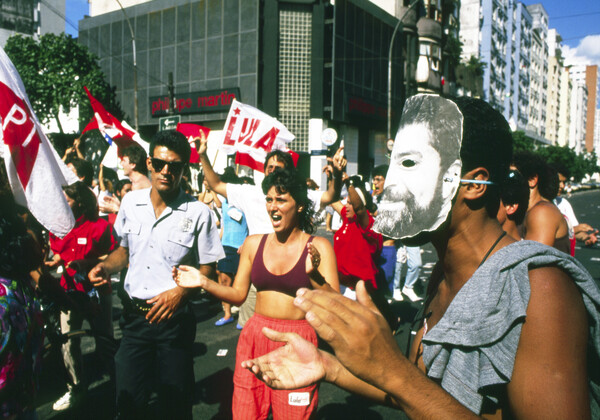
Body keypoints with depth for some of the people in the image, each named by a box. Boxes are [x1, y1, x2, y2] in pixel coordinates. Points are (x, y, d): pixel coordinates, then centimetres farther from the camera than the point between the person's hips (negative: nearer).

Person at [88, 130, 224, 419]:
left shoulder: (198, 213, -10)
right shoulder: (131, 202, 2)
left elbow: (207, 268, -3)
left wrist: (180, 292, -19)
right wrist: (105, 267, -2)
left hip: (174, 317, -3)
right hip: (134, 314, 3)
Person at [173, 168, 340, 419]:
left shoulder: (318, 247, -8)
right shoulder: (254, 243, 4)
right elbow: (238, 294, 7)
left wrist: (314, 275, -29)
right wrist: (203, 283, -6)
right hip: (255, 337, 3)